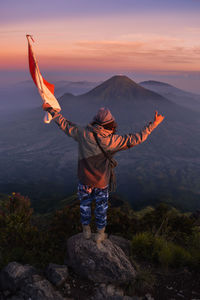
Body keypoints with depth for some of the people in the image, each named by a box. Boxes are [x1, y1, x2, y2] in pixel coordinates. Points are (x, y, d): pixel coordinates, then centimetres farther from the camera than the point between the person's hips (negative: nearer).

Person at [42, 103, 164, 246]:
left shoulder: (83, 133, -15)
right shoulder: (112, 140, -21)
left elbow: (65, 124, -4)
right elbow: (136, 139, -20)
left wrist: (51, 110, 10)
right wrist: (154, 123, -13)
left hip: (85, 181, 2)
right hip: (102, 182, -2)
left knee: (85, 205, 25)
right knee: (101, 207, 20)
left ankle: (86, 230, 45)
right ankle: (100, 234, 39)